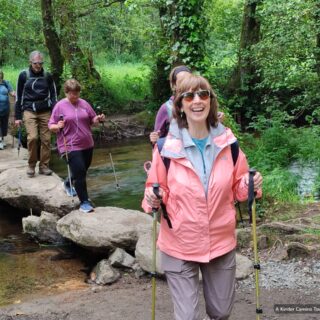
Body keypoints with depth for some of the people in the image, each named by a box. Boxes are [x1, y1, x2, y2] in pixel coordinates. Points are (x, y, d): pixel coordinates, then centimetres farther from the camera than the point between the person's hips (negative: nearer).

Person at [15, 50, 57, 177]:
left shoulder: (47, 76, 5)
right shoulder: (23, 75, 1)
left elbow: (53, 95, 9)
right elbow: (19, 96, 5)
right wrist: (18, 116, 3)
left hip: (45, 112, 2)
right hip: (29, 111, -2)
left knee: (46, 140, -1)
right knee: (32, 137, -15)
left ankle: (44, 166, 11)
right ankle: (31, 165, 2)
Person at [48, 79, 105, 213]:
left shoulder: (84, 104, 6)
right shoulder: (60, 106, -6)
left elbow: (92, 120, 15)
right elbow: (51, 126, -4)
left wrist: (99, 119, -6)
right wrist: (58, 127, -25)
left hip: (87, 145, 6)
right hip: (70, 146, -5)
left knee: (82, 171, 19)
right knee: (80, 172, -14)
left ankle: (69, 183, 49)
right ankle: (84, 202, -6)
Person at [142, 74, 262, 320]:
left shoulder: (227, 142, -4)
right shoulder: (167, 146, -11)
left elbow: (237, 189, 7)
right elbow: (159, 191, -1)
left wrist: (251, 186, -13)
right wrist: (153, 200, -22)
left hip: (221, 243, 3)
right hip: (179, 246, -2)